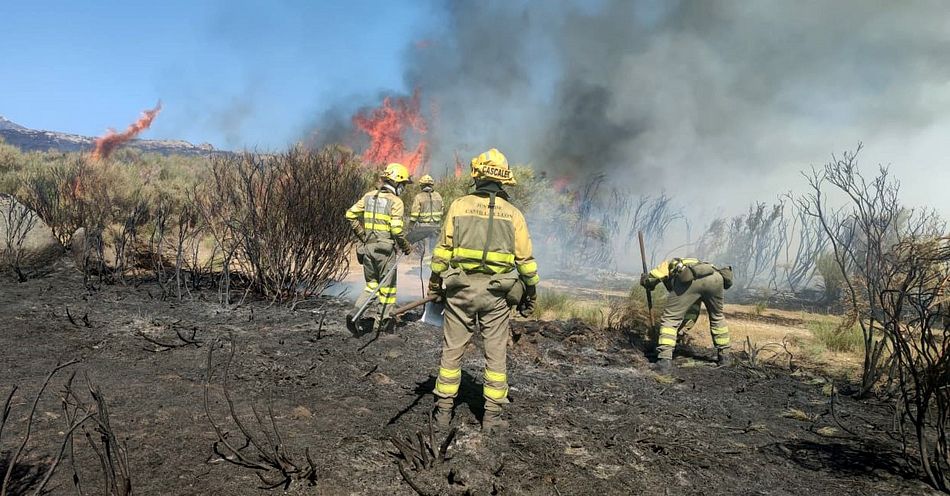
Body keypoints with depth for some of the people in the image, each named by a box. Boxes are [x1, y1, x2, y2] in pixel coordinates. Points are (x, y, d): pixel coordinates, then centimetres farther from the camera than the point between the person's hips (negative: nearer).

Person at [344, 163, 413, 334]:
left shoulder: (369, 196, 7)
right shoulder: (395, 202, -11)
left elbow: (351, 214, 4)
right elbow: (396, 229, -18)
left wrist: (361, 234, 12)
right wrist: (406, 246, -3)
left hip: (367, 247, 6)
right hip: (385, 248, -6)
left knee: (371, 284, 18)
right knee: (388, 285, 11)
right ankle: (382, 320, 18)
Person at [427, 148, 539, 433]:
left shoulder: (459, 206, -1)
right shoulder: (513, 214, 1)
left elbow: (442, 251, 1)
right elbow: (525, 260, 2)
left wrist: (435, 285, 11)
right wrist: (530, 293, 14)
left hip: (460, 289, 0)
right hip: (497, 293, 0)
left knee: (452, 350, 10)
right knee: (496, 354, 9)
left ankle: (444, 410, 15)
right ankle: (492, 415, 13)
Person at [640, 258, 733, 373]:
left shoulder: (668, 265, 37)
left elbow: (646, 279, 16)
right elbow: (693, 312, 43)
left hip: (690, 280, -5)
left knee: (670, 319, 9)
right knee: (717, 317, 31)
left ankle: (665, 360, 0)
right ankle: (725, 356, 38)